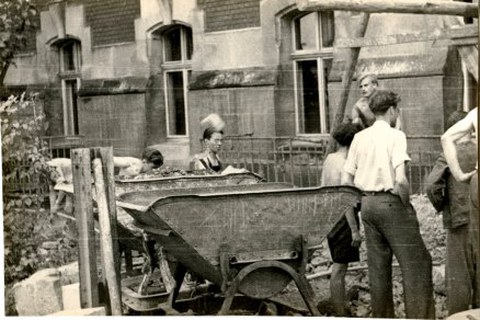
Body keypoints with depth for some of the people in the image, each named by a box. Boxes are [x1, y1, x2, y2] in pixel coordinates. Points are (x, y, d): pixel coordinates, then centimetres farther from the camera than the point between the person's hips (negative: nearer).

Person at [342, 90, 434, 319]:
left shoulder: (359, 137, 8)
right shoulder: (395, 136, -9)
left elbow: (346, 181, 7)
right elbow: (400, 179, -21)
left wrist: (364, 197, 16)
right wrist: (406, 204, -7)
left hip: (367, 204, 7)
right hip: (390, 202, -7)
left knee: (378, 264, 13)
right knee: (416, 261, 0)